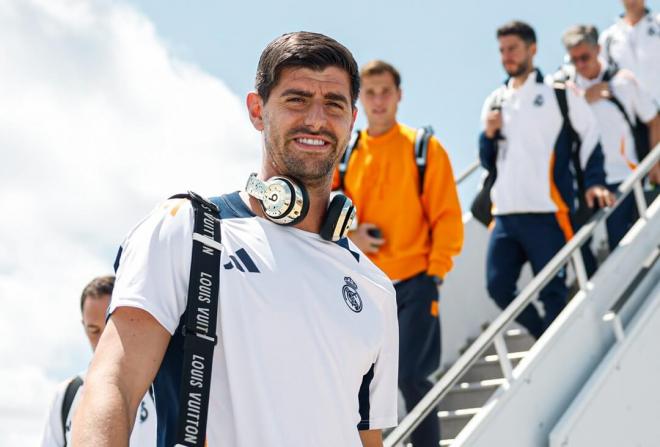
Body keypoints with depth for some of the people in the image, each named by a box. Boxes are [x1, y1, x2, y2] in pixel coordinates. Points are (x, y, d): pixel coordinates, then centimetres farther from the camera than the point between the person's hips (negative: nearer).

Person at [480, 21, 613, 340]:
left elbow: (590, 135, 5)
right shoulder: (495, 101, 17)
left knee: (551, 292, -7)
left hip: (547, 212, -5)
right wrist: (489, 135, 1)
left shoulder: (558, 93, 4)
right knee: (499, 287, 1)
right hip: (505, 214, 5)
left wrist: (594, 182, -7)